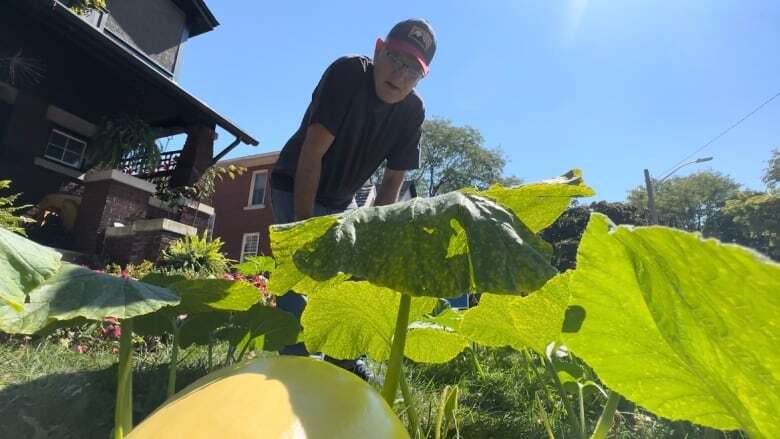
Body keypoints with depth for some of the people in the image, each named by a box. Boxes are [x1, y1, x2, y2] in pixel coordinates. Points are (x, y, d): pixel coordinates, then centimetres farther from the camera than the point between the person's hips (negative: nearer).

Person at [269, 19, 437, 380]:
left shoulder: (413, 111, -10)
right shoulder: (348, 72, -24)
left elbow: (393, 178, -6)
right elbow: (312, 152, -28)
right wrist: (304, 222, -28)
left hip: (341, 201, 5)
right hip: (295, 188, -5)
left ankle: (343, 359, 21)